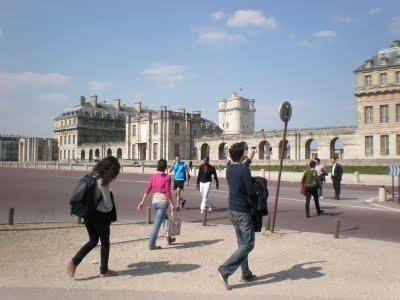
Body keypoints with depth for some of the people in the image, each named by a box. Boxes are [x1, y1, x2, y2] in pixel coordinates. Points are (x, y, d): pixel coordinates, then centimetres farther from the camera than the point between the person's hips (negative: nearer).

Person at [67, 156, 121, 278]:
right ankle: (104, 270, 21)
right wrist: (111, 210, 4)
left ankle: (74, 262, 9)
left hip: (89, 214, 7)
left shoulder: (93, 176, 4)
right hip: (100, 216, -7)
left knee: (93, 241, 20)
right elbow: (107, 203, -16)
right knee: (105, 243, 10)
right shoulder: (103, 182, -20)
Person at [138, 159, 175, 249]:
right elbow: (168, 191, -13)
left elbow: (148, 189, 0)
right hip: (163, 200, -6)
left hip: (155, 200, 6)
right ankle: (151, 244, -6)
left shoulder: (153, 177, 5)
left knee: (165, 220, 25)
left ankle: (169, 239, 35)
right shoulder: (167, 177, -9)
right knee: (158, 223, -5)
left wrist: (142, 201, 0)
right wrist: (171, 204, -9)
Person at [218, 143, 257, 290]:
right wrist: (256, 185, 0)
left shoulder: (229, 169, 6)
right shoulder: (244, 169, -19)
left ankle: (246, 274, 25)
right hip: (243, 211, -8)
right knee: (248, 245, -2)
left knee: (242, 243, 17)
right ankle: (225, 270, -11)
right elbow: (251, 191, -22)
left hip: (232, 210, 8)